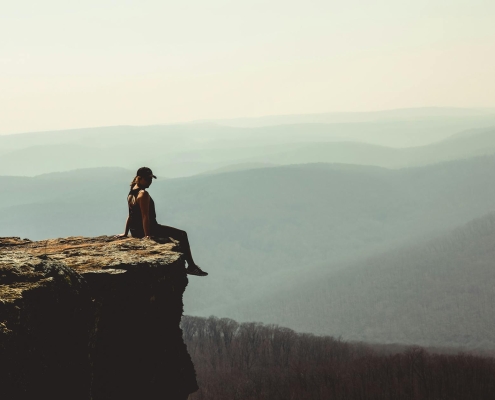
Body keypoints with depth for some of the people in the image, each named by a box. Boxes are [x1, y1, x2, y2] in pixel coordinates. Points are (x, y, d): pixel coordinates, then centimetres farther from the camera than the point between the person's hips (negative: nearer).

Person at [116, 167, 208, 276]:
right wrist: (147, 235, -27)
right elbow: (145, 216, -24)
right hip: (148, 229, -10)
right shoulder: (143, 194, -19)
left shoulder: (131, 193, 10)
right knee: (182, 235, -3)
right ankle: (191, 266, -4)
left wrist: (126, 233, 21)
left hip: (135, 232, 10)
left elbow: (131, 215, 17)